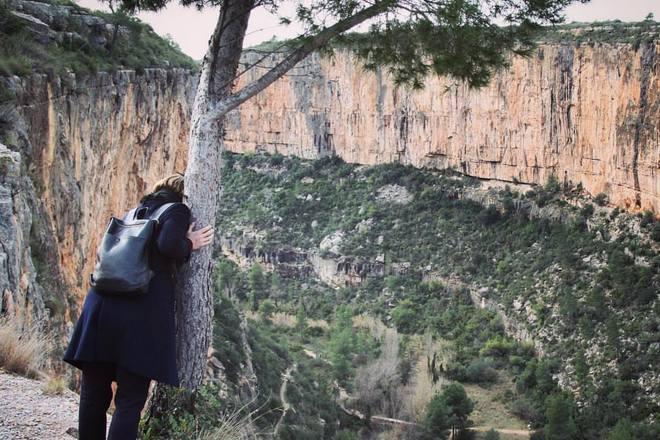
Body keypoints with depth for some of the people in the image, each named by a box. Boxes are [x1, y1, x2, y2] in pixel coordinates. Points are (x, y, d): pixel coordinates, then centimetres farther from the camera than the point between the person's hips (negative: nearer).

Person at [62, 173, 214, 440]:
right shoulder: (177, 211, 6)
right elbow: (168, 244, -14)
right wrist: (189, 245, 7)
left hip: (102, 305, 6)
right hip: (141, 312, -6)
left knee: (94, 395, 11)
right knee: (130, 400, -2)